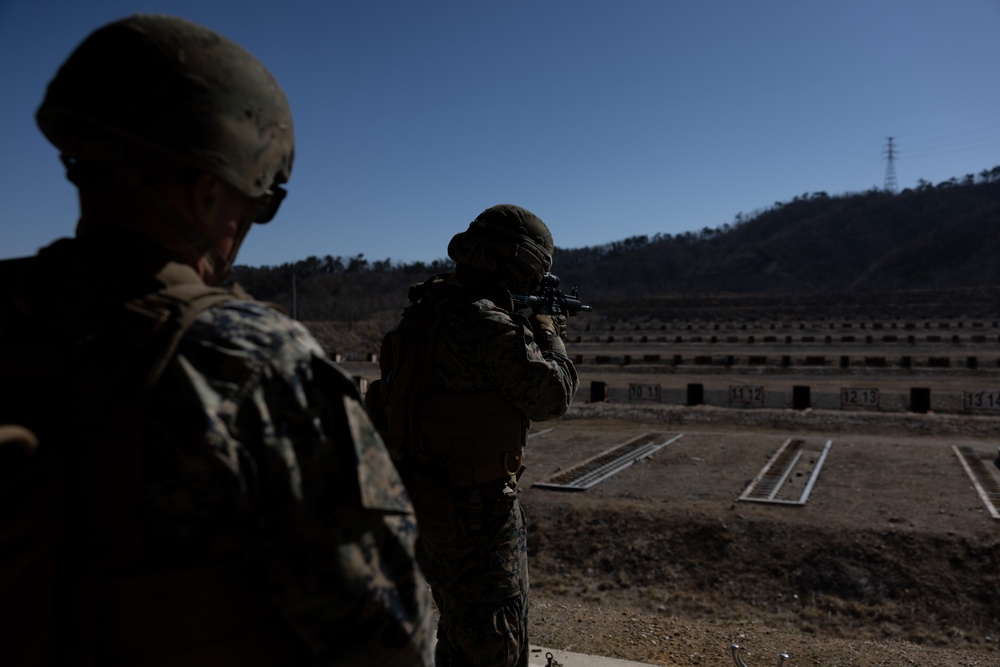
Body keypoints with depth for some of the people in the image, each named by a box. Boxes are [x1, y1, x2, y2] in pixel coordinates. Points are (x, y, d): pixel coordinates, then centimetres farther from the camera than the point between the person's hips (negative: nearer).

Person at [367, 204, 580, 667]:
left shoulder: (425, 311, 4)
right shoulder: (489, 325, -24)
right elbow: (552, 396, -15)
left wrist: (528, 331, 15)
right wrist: (549, 334, 2)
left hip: (424, 502, 9)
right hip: (477, 511, -9)